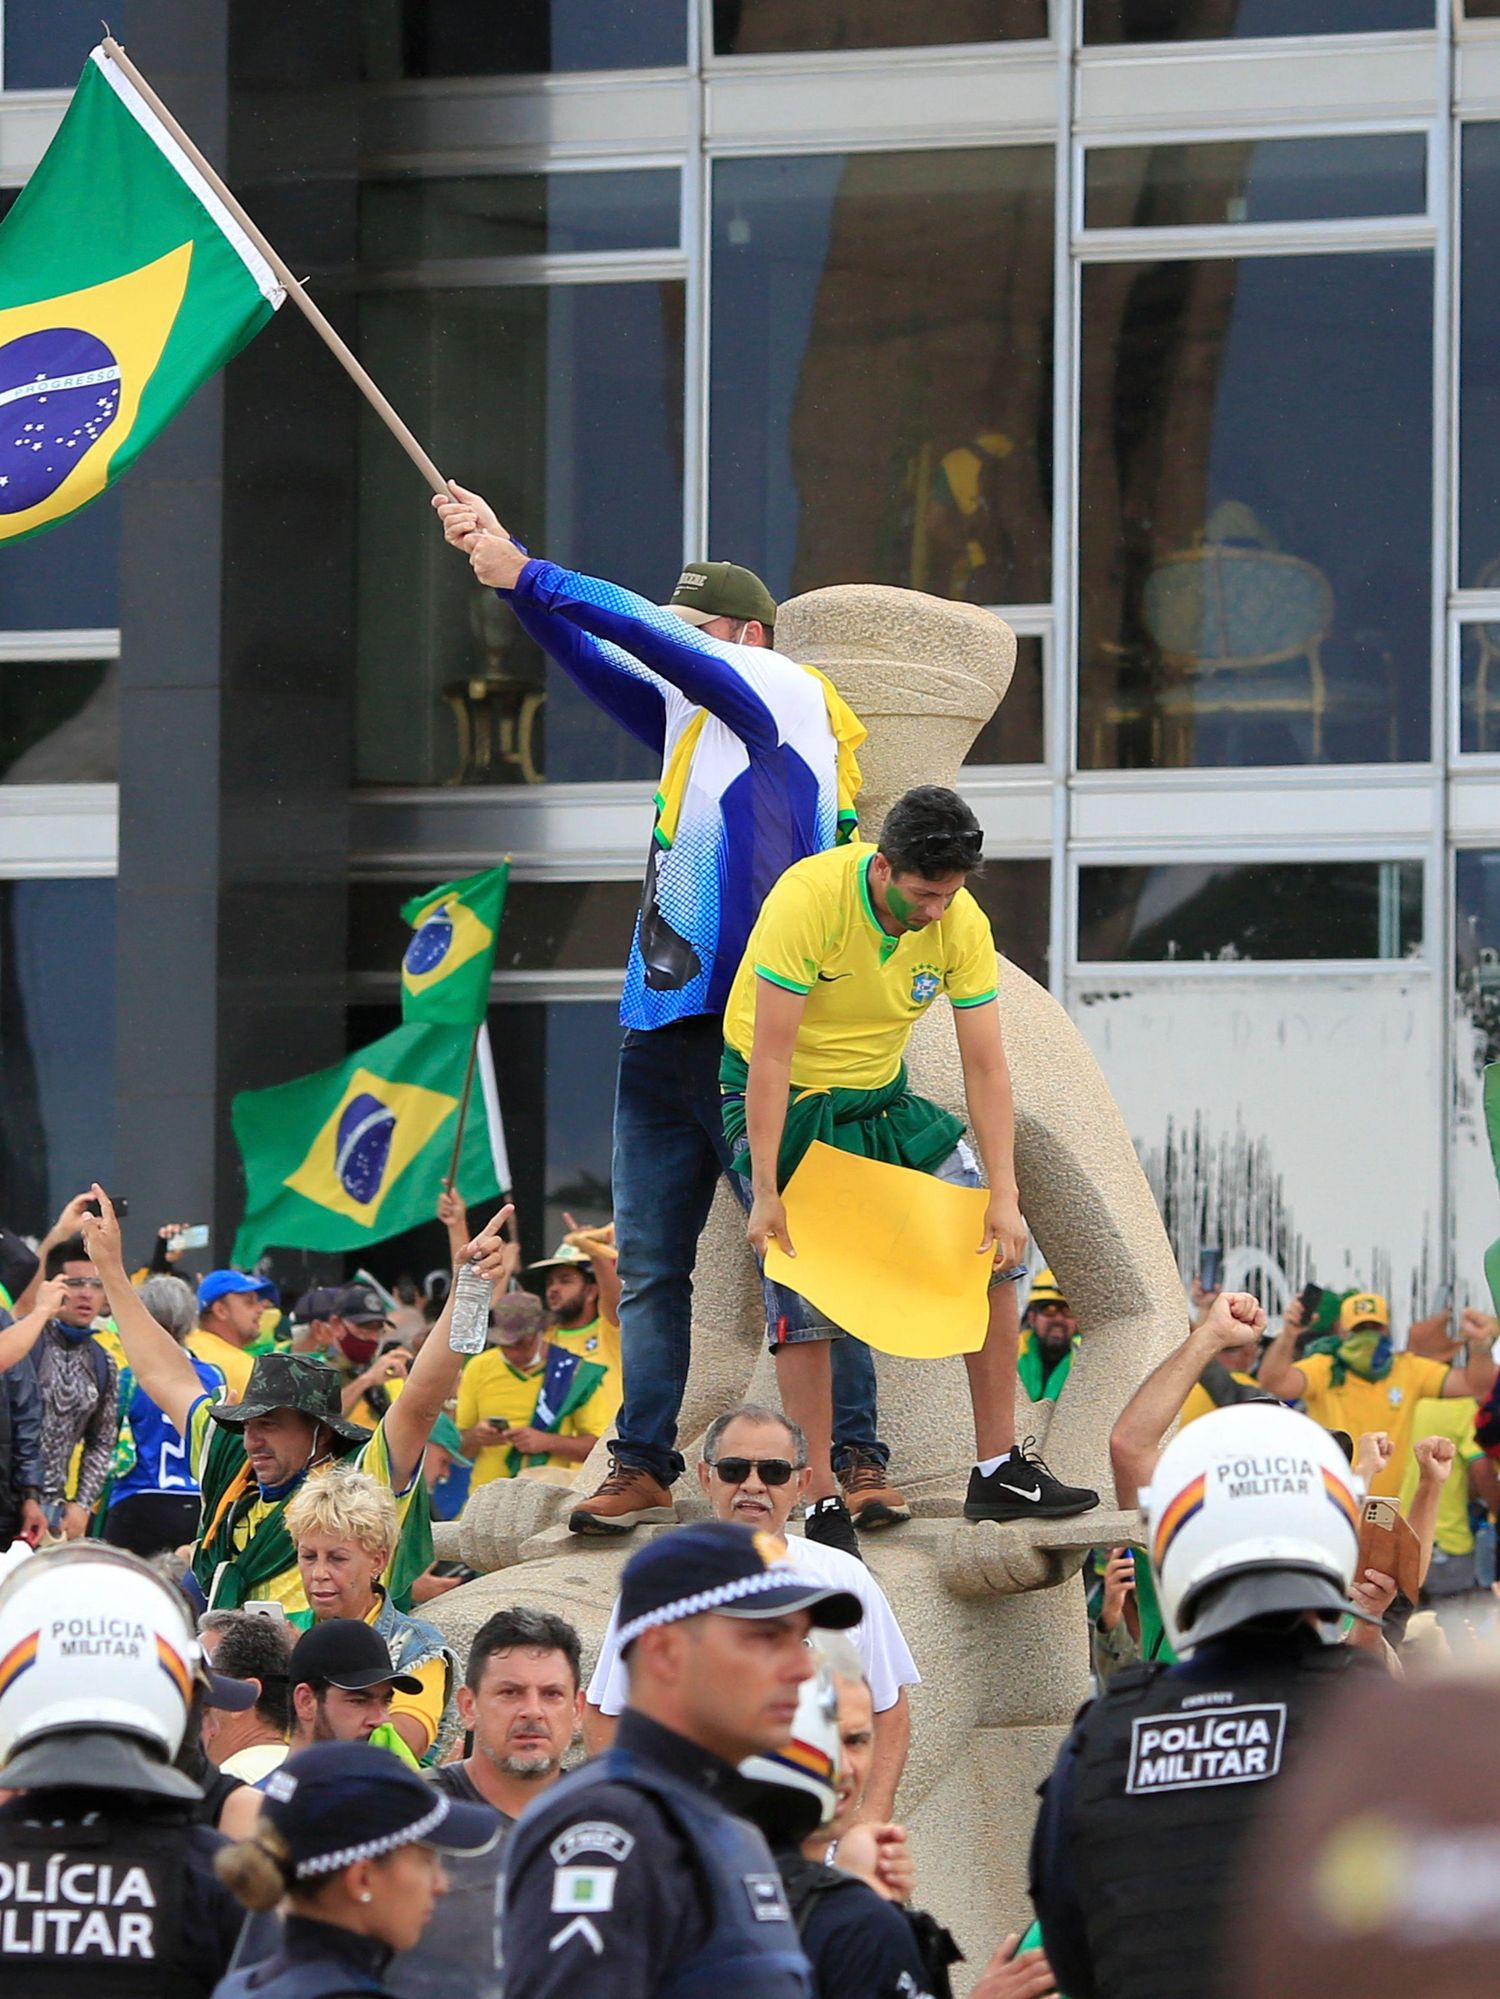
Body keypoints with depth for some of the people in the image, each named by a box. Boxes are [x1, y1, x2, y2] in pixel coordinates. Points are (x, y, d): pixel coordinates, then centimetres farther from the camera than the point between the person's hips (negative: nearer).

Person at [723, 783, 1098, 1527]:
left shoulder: (962, 923, -15)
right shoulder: (809, 900, -29)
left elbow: (985, 1065, -12)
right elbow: (771, 1056, -28)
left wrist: (1005, 1198, -20)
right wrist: (766, 1193, -31)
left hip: (881, 1096, 5)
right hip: (782, 1101, -5)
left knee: (995, 1251, -3)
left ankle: (998, 1471, 4)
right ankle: (819, 1499, -8)